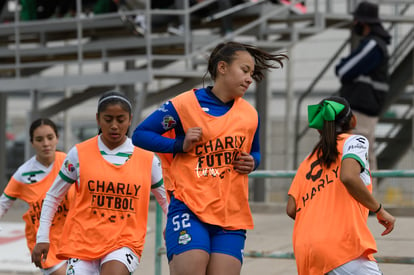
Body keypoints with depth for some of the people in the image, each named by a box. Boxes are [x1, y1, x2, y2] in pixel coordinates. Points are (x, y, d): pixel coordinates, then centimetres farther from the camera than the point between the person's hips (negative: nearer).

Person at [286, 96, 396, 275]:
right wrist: (379, 210, -2)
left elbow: (291, 210, 14)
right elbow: (348, 177, -13)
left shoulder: (308, 161, 25)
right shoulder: (355, 141, 9)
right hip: (340, 243, -7)